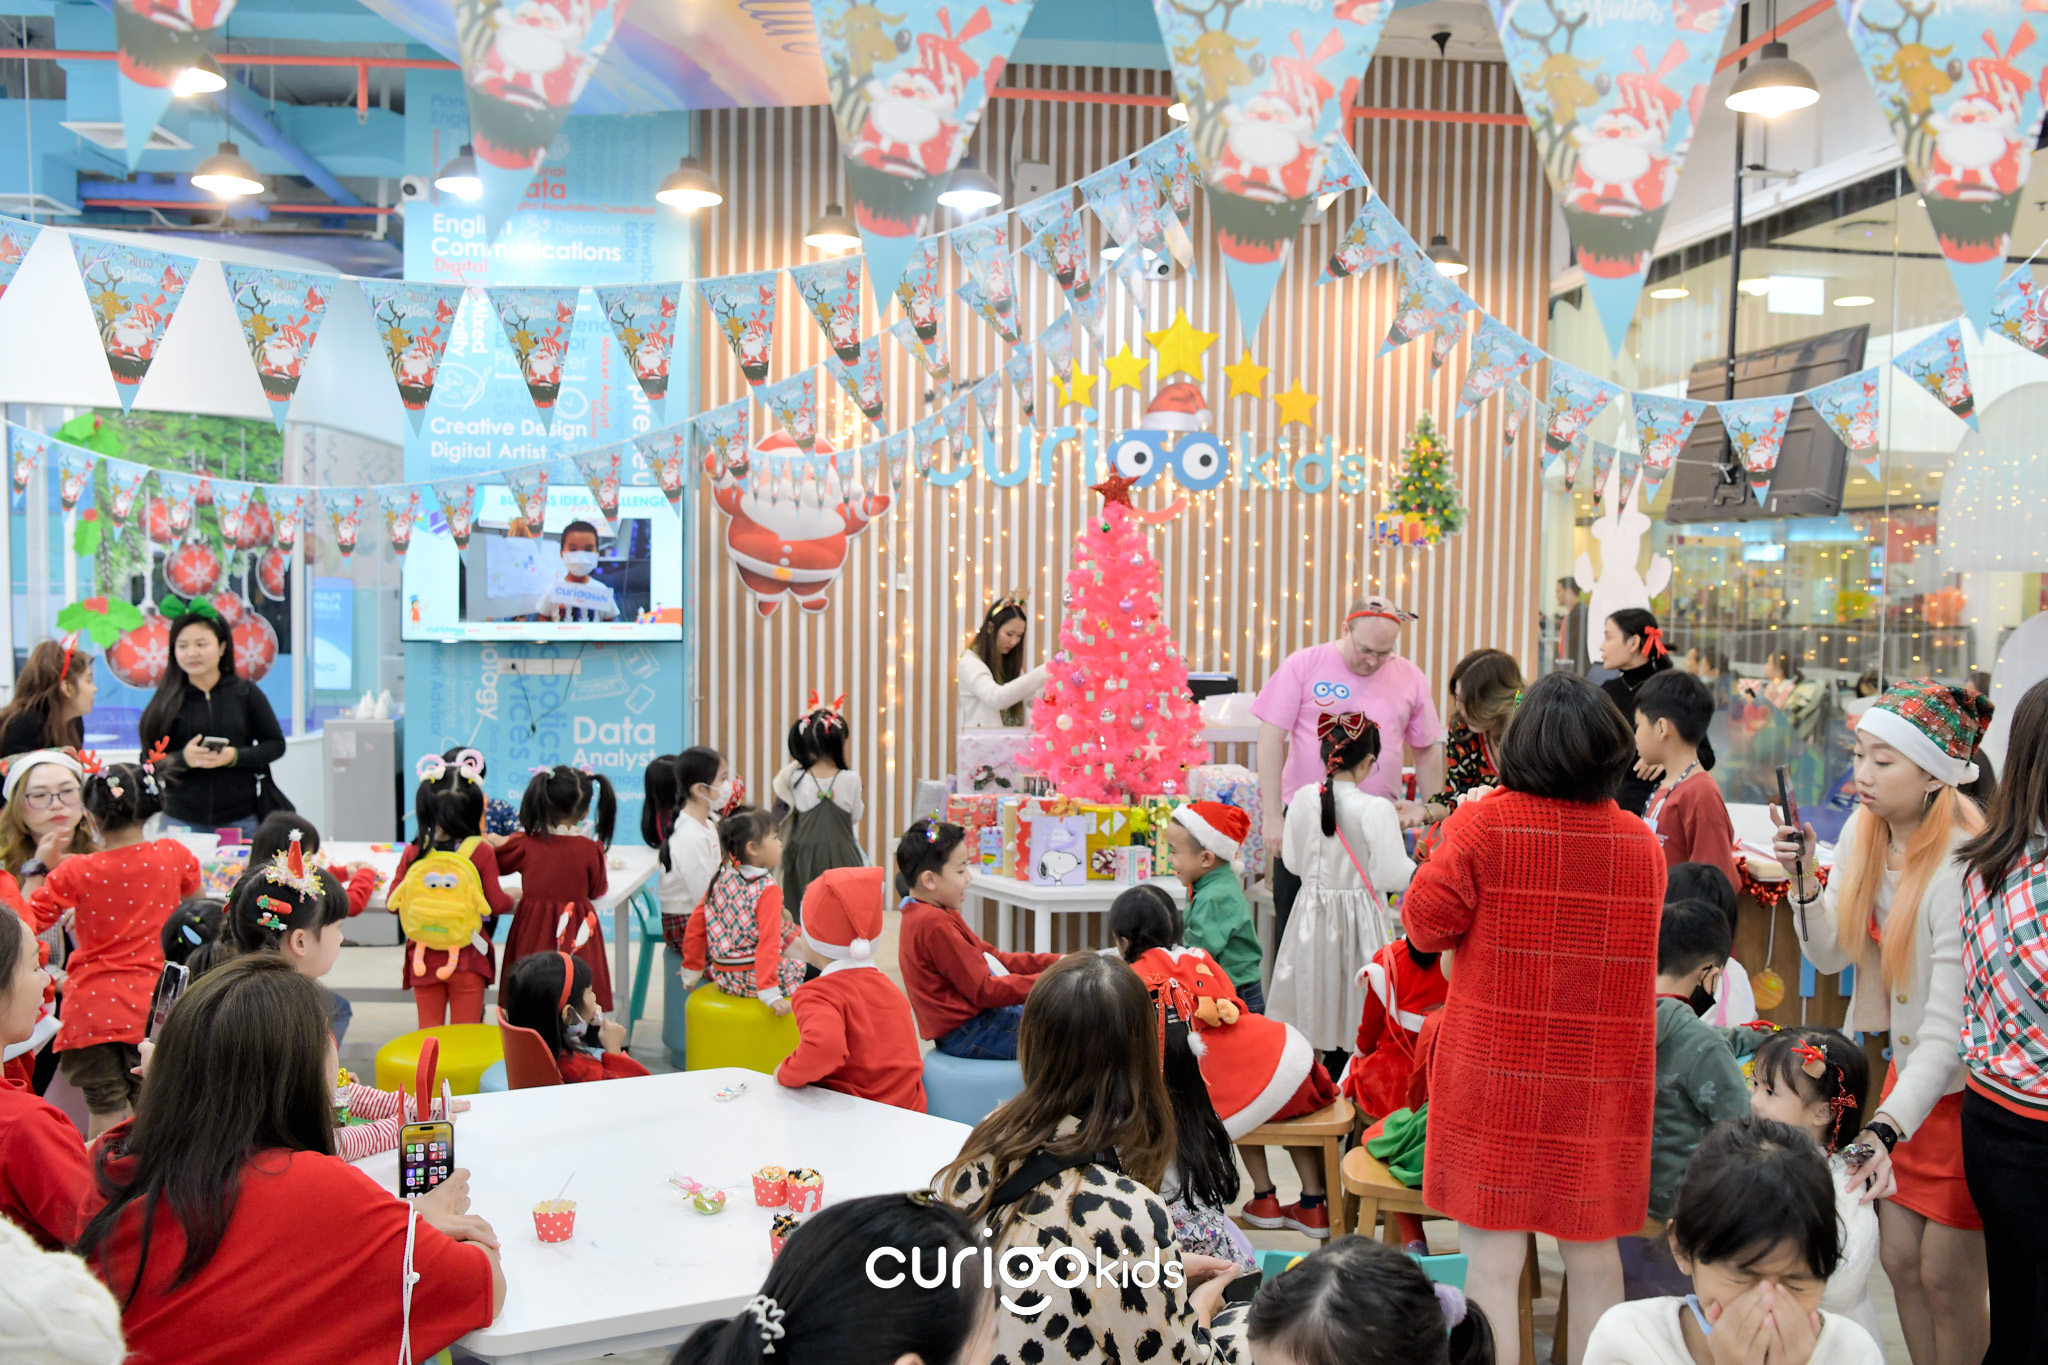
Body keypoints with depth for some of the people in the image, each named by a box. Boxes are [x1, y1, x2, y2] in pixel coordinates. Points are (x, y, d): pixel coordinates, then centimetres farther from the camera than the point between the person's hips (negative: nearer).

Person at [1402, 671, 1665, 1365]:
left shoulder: (1482, 825, -12)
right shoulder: (1642, 844, 2)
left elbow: (1426, 924, -5)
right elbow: (1637, 940, 15)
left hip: (1495, 1080, -4)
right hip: (1601, 1091, 4)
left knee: (1492, 1262, 4)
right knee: (1594, 1260, 16)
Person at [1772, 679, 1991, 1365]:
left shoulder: (1963, 869, -27)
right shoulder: (1863, 831, -5)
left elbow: (1948, 1030, -27)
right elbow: (1830, 955, 1)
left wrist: (1887, 1127, -35)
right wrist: (1804, 878, -15)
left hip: (1970, 1086, -6)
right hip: (1906, 1070, 7)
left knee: (1948, 1277, 3)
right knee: (1900, 1257, 13)